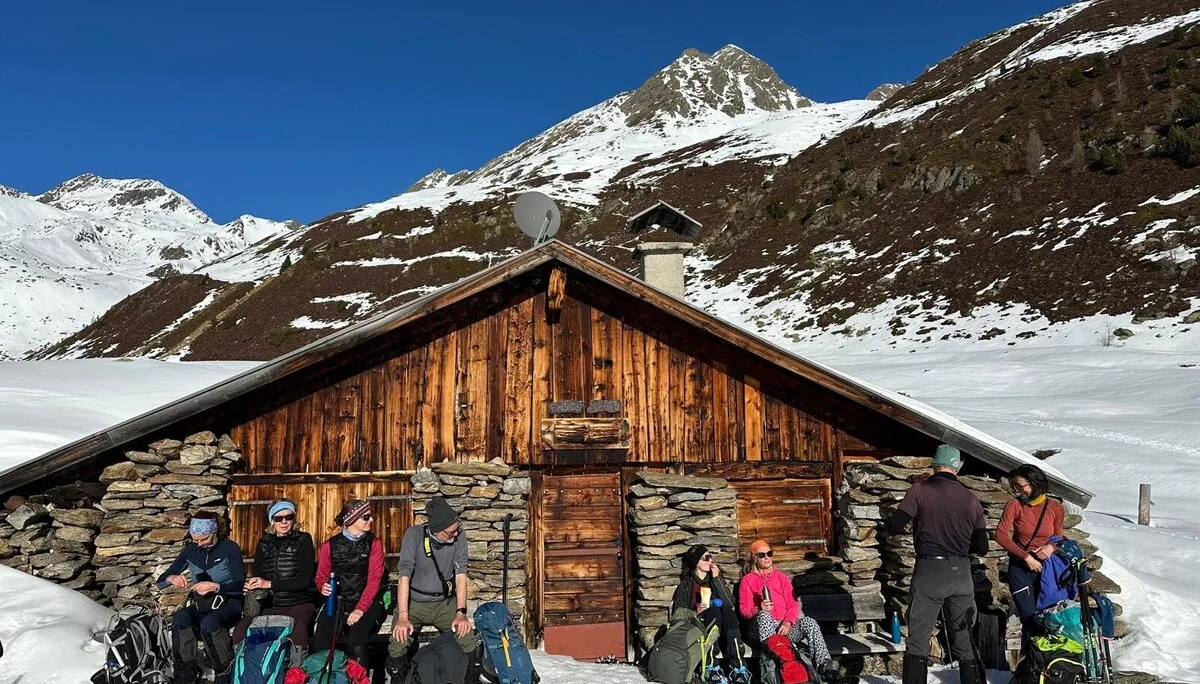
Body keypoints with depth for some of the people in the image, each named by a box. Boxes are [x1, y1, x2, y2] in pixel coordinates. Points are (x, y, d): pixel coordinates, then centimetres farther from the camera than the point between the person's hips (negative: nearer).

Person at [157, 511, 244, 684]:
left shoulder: (229, 548, -7)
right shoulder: (190, 550, 4)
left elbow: (240, 585, -13)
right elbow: (160, 582, 7)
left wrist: (214, 586, -29)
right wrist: (171, 578, -17)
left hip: (228, 603, -4)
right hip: (200, 604, 4)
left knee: (208, 623, -37)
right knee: (180, 618, -30)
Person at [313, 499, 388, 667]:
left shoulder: (374, 543, 3)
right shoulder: (330, 545, 6)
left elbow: (374, 579, -5)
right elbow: (321, 576, 15)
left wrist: (360, 609, -19)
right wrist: (324, 587, -11)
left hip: (366, 602, -1)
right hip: (337, 603, 2)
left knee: (356, 646, -27)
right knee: (320, 646, -20)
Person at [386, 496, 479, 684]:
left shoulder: (459, 536, -14)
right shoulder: (414, 534, -19)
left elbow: (460, 574, -11)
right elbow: (405, 575, -22)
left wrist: (461, 613, -19)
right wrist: (403, 617, -29)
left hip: (445, 603, 2)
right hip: (413, 603, -1)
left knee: (469, 641, -16)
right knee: (397, 647, -22)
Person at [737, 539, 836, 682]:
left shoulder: (782, 577, 20)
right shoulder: (747, 580, 11)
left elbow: (793, 604, 10)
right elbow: (744, 610, 1)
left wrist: (788, 623, -11)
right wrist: (759, 609, -22)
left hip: (785, 626, 3)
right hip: (763, 627, -3)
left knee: (810, 623, -26)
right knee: (764, 616, -38)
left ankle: (825, 667, -36)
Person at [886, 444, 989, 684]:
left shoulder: (920, 490, -7)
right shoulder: (971, 499, 5)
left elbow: (894, 526, -12)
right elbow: (981, 547, 7)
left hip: (929, 572, -3)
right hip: (961, 573, 4)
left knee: (918, 640, 4)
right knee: (964, 640, 16)